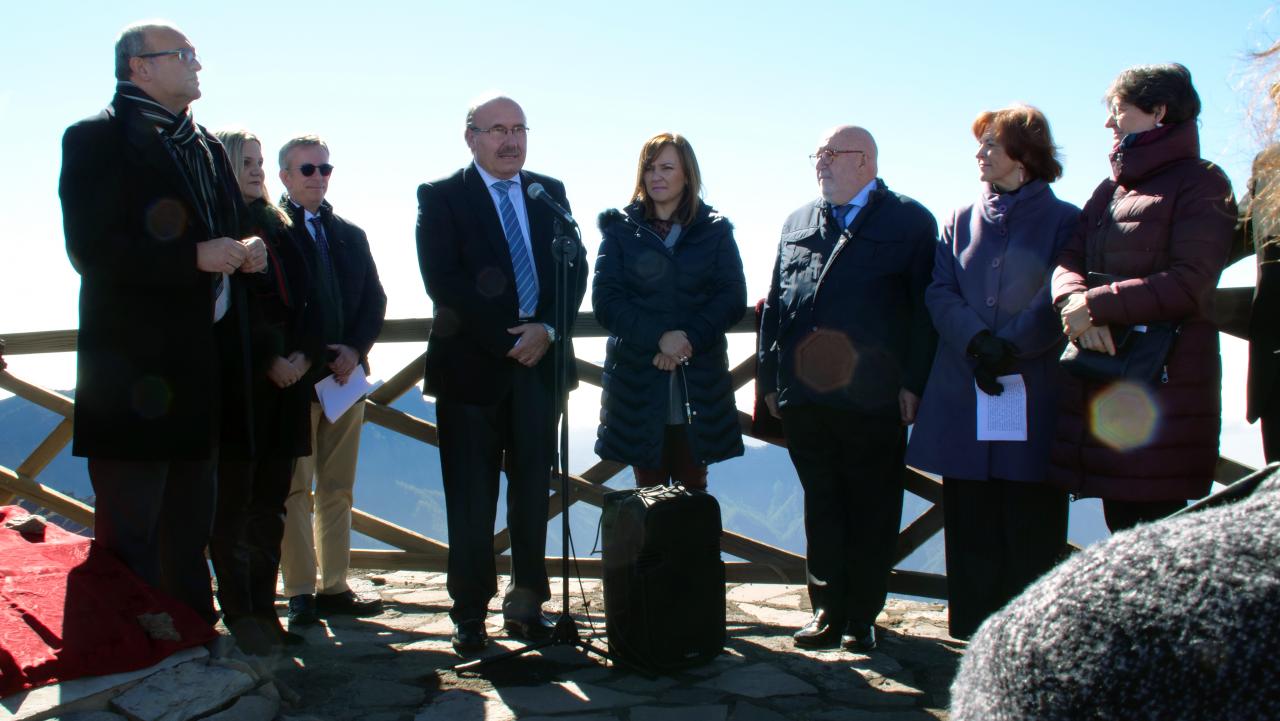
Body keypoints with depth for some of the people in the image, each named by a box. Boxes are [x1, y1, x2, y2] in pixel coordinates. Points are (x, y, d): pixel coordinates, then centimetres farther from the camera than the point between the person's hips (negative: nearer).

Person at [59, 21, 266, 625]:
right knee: (128, 531, -2)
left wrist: (244, 254, 0)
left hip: (204, 365, 8)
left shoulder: (207, 147, 17)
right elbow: (91, 251, -16)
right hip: (135, 365, -7)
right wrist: (194, 258, -21)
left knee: (189, 530, 16)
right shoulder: (96, 139, -5)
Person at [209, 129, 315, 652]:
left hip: (288, 377, 6)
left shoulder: (277, 226, 17)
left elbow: (300, 296, 14)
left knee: (272, 498, 7)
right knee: (235, 498, -2)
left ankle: (264, 608, 13)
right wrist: (268, 361, -12)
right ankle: (239, 613, 4)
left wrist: (304, 354, -1)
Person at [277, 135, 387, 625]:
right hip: (295, 378, -5)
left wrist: (354, 349, -4)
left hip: (346, 375, 5)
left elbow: (374, 300, 12)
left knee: (337, 489, 8)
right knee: (294, 490, -2)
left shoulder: (351, 235, 18)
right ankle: (301, 593, 2)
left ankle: (335, 587, 14)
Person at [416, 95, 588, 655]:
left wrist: (548, 329, -10)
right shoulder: (440, 197, 0)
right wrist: (507, 339, -14)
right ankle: (470, 613, 13)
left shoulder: (550, 192, 13)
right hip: (473, 363, -3)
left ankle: (525, 603, 18)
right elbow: (443, 281, -10)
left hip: (540, 358, 4)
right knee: (471, 498, 2)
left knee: (533, 491, 7)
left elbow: (575, 269, 7)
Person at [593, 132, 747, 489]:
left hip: (698, 382, 0)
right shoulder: (621, 228, 7)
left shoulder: (715, 229, 8)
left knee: (693, 490, 4)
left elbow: (733, 298, 1)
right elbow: (605, 300, -2)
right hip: (638, 380, 0)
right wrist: (658, 337, -16)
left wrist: (689, 338, -14)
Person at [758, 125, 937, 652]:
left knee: (871, 511, 5)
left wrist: (914, 384, -9)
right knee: (821, 507, 11)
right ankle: (827, 610, 21)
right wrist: (770, 378, 8)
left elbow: (925, 309, -3)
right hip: (805, 397, 4)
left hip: (873, 401, -4)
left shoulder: (910, 222, 2)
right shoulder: (797, 224, 16)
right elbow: (775, 305, 15)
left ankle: (861, 616, 16)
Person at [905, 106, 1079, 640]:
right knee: (971, 530, 7)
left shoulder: (1064, 222, 4)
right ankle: (976, 637, 16)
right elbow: (940, 292, 4)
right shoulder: (962, 220, 14)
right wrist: (976, 341, -13)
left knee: (1032, 531, 0)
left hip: (1035, 400, -3)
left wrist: (1012, 347, -17)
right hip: (962, 401, 3)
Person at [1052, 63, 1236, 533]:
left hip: (1161, 384, -7)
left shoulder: (1200, 183, -2)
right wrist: (1076, 303, -14)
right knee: (1120, 527, 9)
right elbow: (1069, 261, 8)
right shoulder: (1110, 189, 21)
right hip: (1102, 386, 7)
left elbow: (1192, 282, -14)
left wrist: (1097, 305, -15)